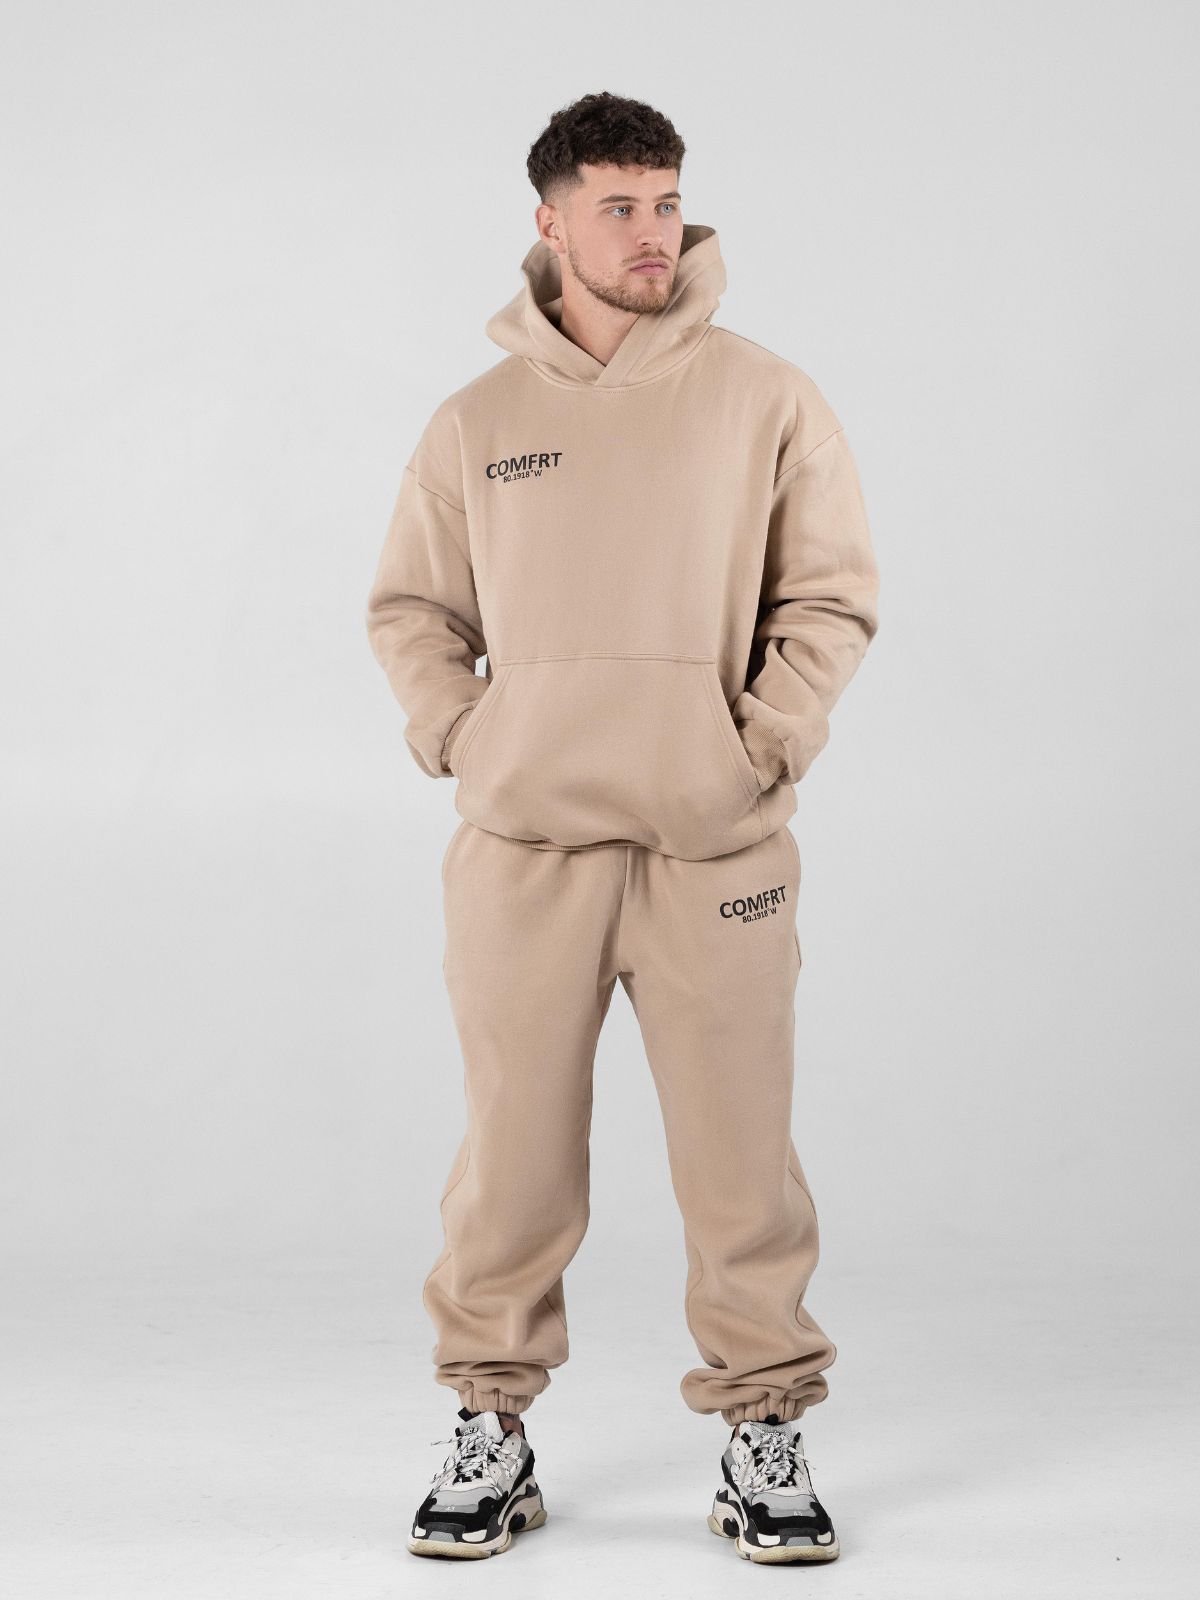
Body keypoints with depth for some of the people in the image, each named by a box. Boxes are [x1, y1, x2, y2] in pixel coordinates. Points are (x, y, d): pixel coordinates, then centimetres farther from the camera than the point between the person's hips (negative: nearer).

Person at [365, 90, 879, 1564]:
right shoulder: (478, 421, 8)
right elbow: (409, 605, 16)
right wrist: (457, 736, 2)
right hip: (522, 847, 1)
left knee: (740, 1151, 2)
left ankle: (764, 1438, 14)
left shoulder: (765, 400, 4)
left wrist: (767, 741, -6)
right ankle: (491, 1429, 18)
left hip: (717, 844, -1)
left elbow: (833, 595, 5)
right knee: (513, 1150, 5)